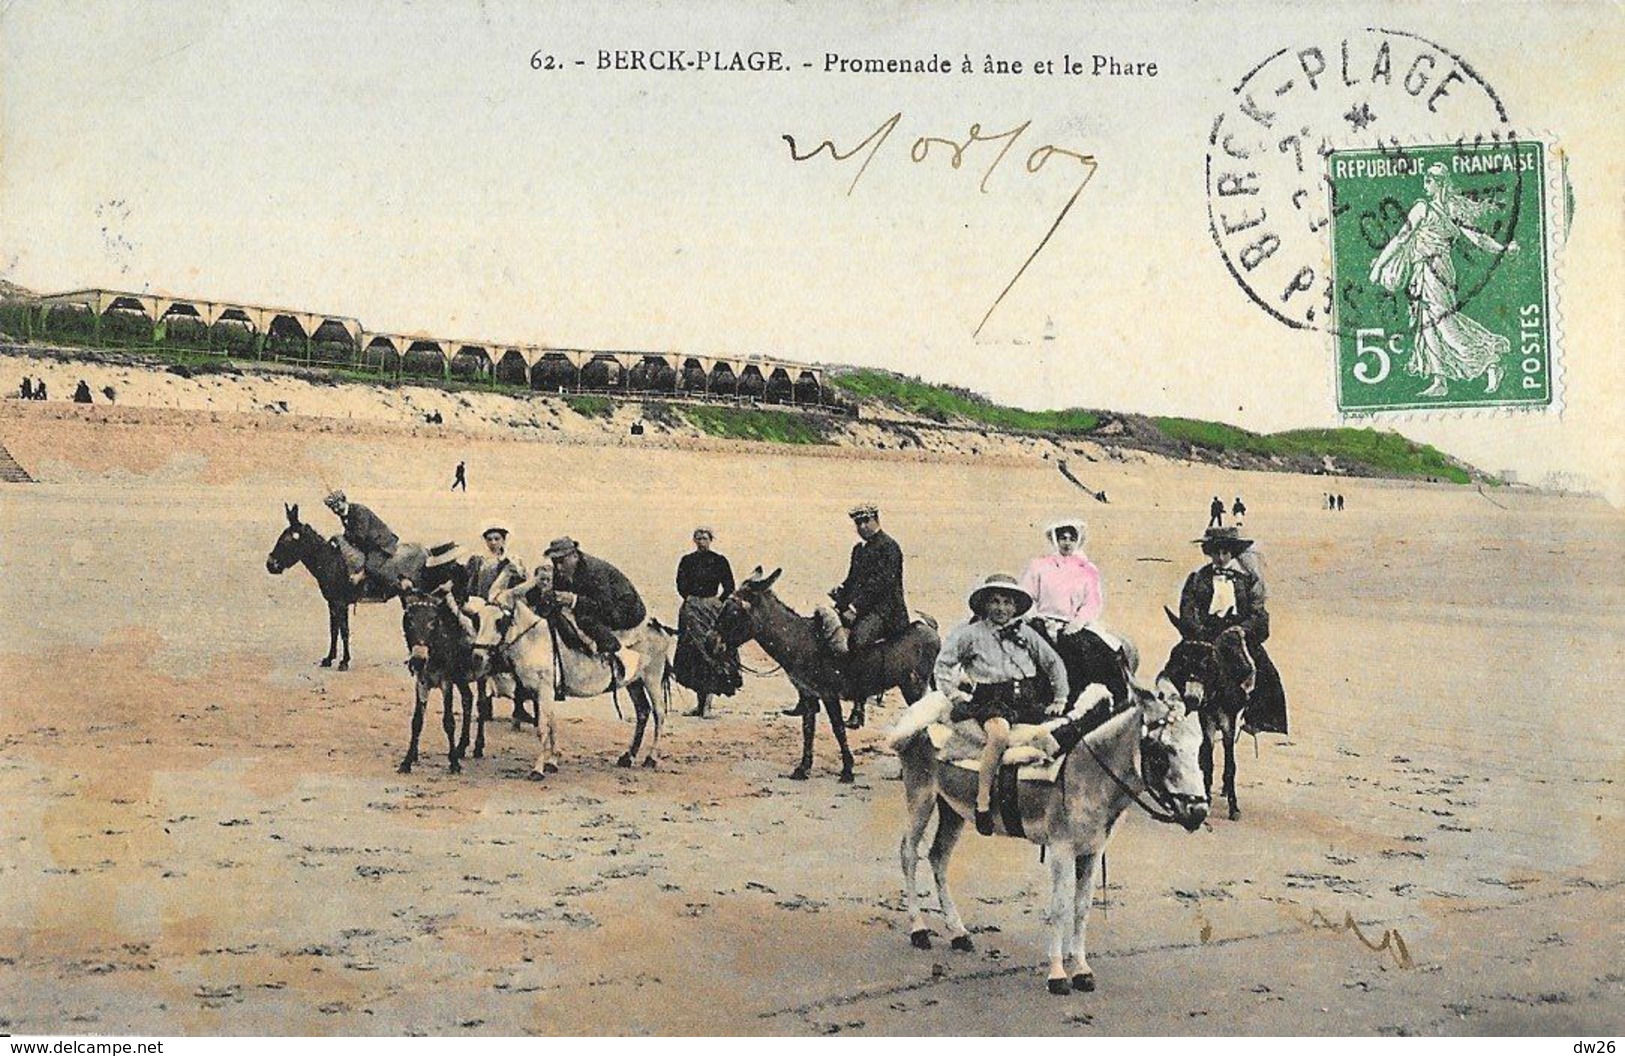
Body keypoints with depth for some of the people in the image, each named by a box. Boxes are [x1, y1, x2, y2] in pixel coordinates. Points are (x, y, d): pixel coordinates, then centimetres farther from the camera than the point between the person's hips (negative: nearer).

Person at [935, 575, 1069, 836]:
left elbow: (1054, 663, 23)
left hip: (1029, 700, 5)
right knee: (1000, 734, -38)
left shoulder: (1025, 633, 18)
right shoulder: (970, 633, 7)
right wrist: (953, 694, -3)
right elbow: (943, 664, 7)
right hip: (992, 701, -5)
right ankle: (983, 803, -28)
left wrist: (1060, 699, 16)